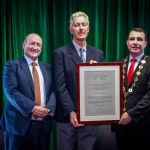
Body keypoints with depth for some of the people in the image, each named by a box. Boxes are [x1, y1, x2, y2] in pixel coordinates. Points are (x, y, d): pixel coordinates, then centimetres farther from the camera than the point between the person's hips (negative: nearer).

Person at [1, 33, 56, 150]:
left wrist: (48, 108, -14)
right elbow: (11, 91, -11)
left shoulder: (48, 68, 14)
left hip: (43, 125, 4)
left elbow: (54, 91, 5)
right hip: (19, 124, -4)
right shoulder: (12, 65, 0)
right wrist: (32, 108, -19)